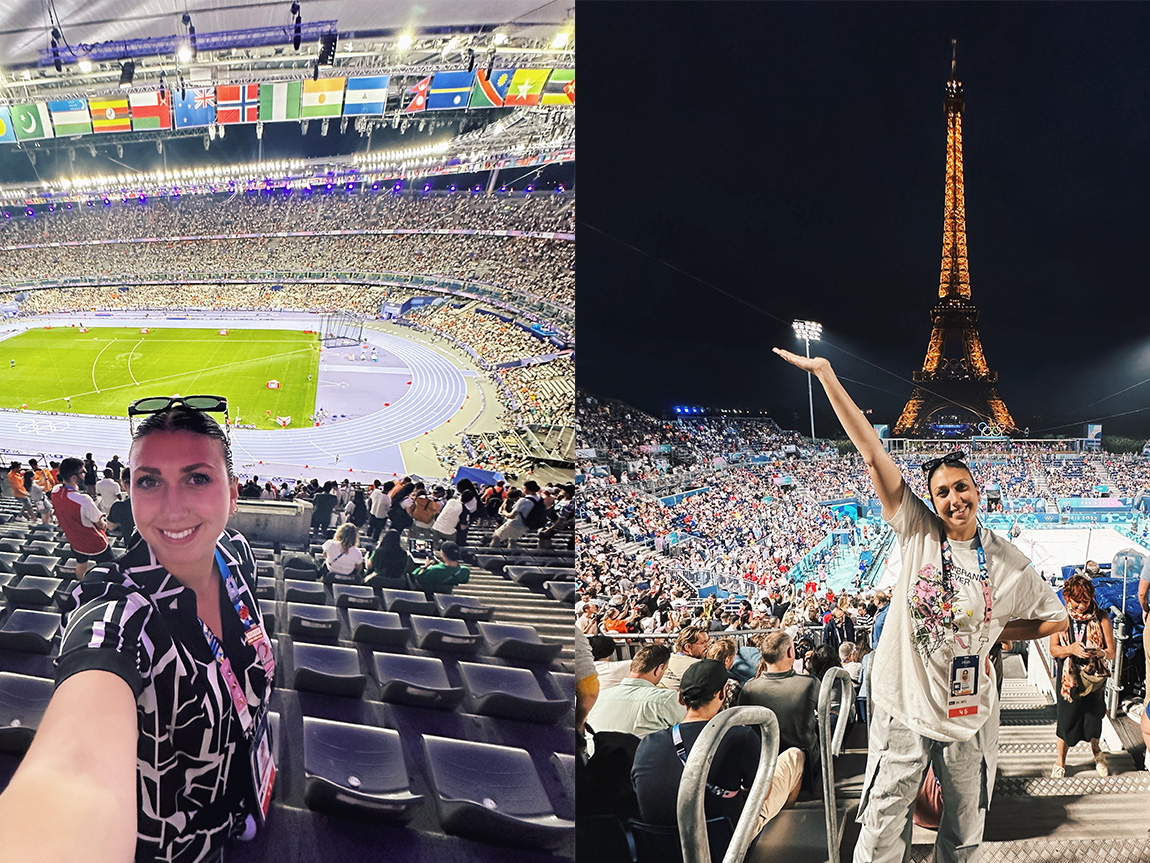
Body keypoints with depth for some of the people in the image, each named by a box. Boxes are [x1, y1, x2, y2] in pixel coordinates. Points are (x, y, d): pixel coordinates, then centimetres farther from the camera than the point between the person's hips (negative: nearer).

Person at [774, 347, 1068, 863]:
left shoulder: (1007, 563, -2)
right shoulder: (918, 532, -5)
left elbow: (1056, 619, 12)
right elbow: (872, 453, -11)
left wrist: (992, 634, 1)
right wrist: (825, 373, -15)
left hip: (970, 715, 1)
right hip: (904, 708, -1)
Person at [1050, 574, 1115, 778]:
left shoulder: (1101, 618, -5)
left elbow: (1111, 653, -6)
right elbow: (1053, 649, -3)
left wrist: (1099, 652, -28)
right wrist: (1070, 649, -23)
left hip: (1094, 677, 0)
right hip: (1069, 677, 0)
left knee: (1094, 717, 10)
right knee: (1066, 718, 2)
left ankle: (1096, 753, 41)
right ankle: (1060, 762, 21)